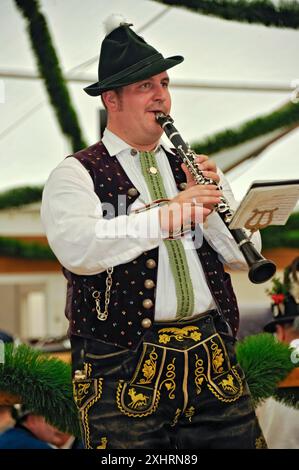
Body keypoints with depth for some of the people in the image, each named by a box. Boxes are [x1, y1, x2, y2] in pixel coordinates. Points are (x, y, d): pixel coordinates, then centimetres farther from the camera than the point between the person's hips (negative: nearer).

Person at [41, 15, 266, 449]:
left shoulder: (189, 168, 15)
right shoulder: (77, 175, 0)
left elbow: (241, 257, 9)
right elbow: (77, 249, -20)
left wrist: (209, 199, -8)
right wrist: (168, 213, -23)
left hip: (212, 360, 5)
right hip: (125, 366, -4)